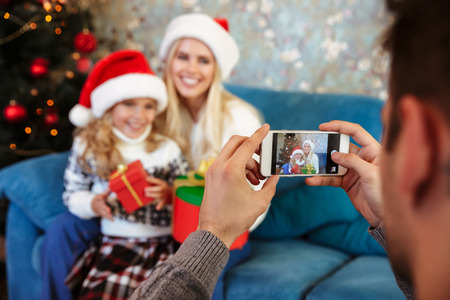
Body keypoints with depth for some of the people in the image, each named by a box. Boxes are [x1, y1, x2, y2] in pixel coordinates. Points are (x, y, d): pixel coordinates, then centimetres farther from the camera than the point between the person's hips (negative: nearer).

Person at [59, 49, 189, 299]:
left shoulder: (167, 149, 3)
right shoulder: (87, 147, 4)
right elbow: (72, 193, 10)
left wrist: (169, 195, -14)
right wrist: (93, 204, -10)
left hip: (163, 243, 0)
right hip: (113, 242, 0)